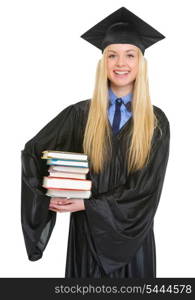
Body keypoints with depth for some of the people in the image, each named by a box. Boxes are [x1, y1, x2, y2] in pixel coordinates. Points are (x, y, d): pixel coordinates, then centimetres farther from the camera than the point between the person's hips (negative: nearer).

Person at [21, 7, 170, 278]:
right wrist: (48, 197, -11)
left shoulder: (156, 122, -6)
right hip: (87, 232, 1)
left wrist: (88, 204, -15)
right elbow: (32, 152, 3)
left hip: (131, 235, 0)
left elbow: (146, 188, -11)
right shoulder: (79, 115, -5)